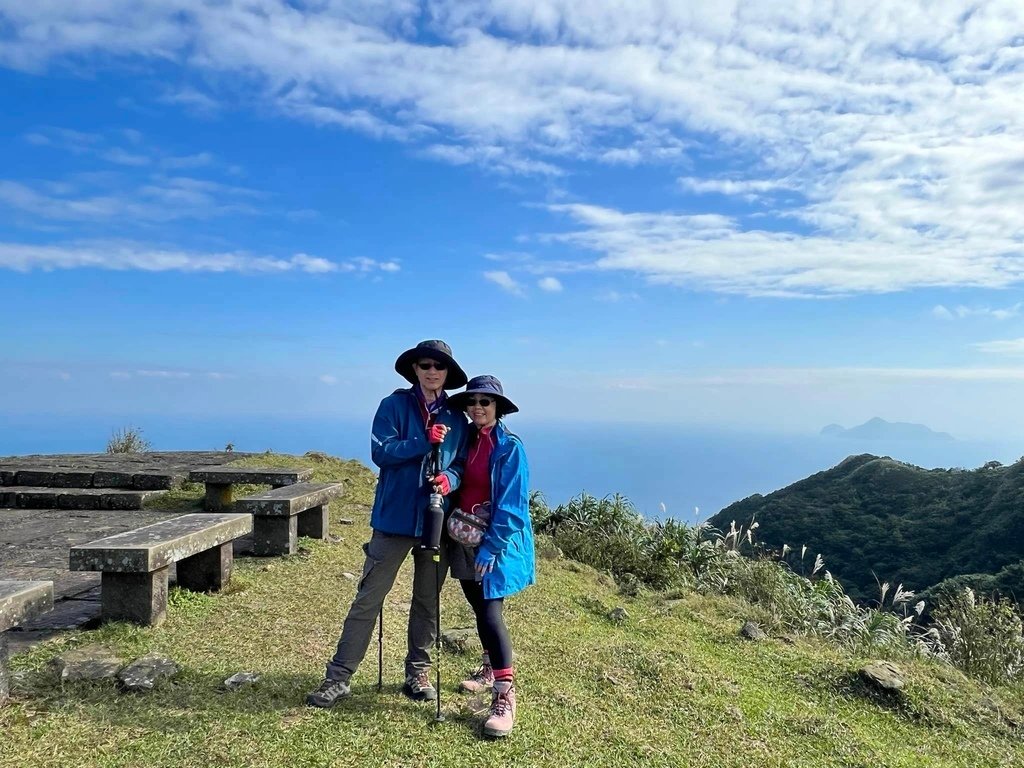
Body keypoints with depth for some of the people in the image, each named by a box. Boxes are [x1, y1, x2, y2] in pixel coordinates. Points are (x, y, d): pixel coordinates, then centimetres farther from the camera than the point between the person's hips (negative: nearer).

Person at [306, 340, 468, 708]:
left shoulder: (457, 417, 6)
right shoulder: (395, 405, -3)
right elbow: (381, 452, -12)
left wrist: (450, 479, -14)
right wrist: (425, 443, -21)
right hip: (395, 519, -3)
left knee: (428, 603, 14)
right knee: (368, 599, 2)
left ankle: (418, 674, 29)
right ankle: (338, 677, 14)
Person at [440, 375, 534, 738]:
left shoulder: (510, 447, -13)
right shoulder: (465, 440, 6)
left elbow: (511, 504, -16)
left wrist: (491, 546, -19)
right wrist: (446, 480, -14)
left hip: (498, 541, -6)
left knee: (491, 612, -11)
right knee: (479, 607, 19)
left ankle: (504, 698, -3)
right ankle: (489, 669, 40)